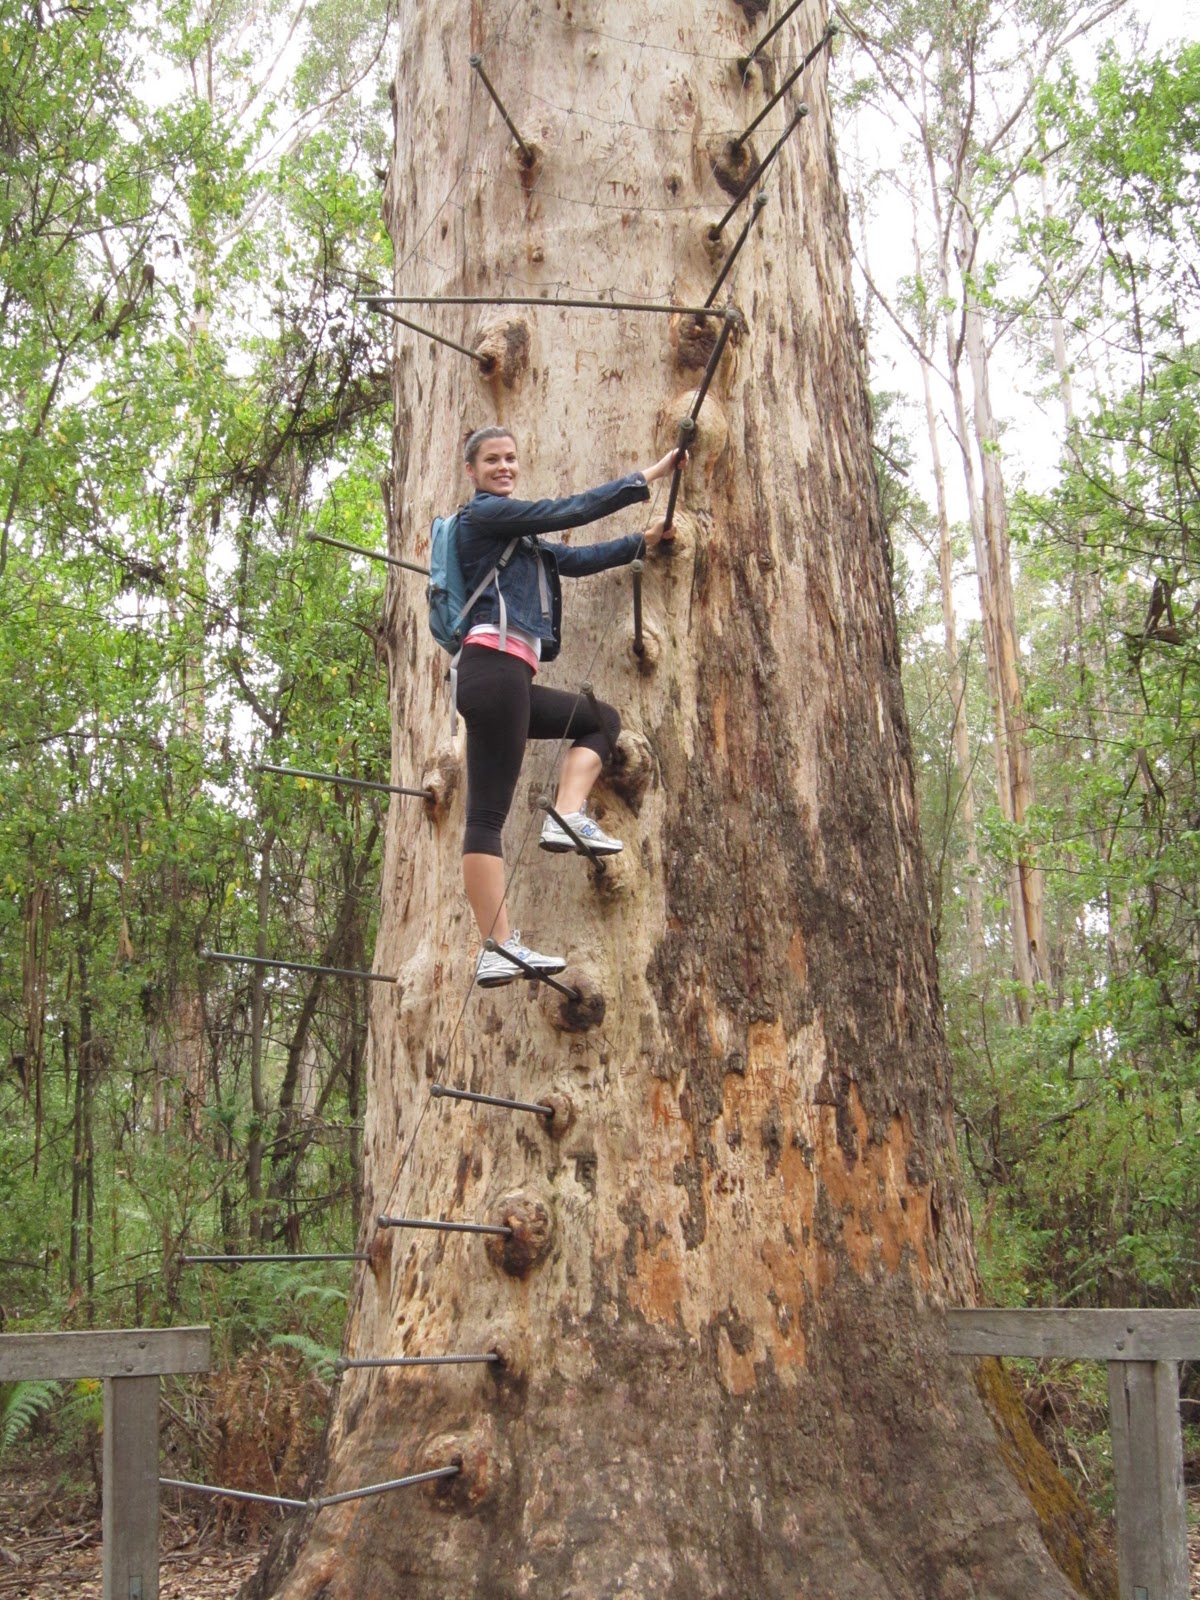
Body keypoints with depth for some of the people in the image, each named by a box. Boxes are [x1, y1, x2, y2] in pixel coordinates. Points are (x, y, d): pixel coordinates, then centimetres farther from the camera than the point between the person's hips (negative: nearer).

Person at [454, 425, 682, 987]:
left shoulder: (515, 533, 27)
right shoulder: (482, 513, 1)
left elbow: (574, 559, 26)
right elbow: (573, 510, -3)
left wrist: (643, 542, 22)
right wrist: (649, 476, 3)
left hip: (510, 675, 10)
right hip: (493, 663, -10)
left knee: (602, 719, 18)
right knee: (487, 812, -13)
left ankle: (568, 816, -2)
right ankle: (497, 950, -16)